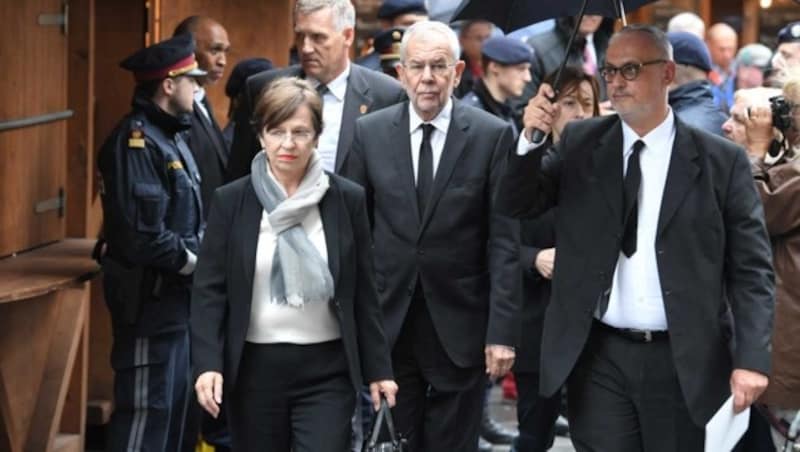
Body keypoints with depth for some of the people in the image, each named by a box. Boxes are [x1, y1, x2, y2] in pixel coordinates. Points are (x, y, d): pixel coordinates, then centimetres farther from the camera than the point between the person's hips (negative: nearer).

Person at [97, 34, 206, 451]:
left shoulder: (170, 136, 14)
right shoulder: (136, 141, -18)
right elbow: (143, 235, -25)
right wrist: (196, 261, -14)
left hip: (175, 291, 10)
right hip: (149, 293, -10)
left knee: (174, 401, 16)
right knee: (147, 406, -7)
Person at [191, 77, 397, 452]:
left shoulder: (348, 199, 2)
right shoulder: (231, 201, 1)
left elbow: (363, 293, 6)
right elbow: (209, 290, -1)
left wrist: (378, 368, 4)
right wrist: (207, 364, -11)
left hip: (326, 369, -1)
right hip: (254, 367, 1)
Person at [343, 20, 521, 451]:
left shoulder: (492, 136, -4)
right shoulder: (369, 133, 2)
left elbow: (504, 242, -6)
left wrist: (502, 330, -11)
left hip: (460, 325, -2)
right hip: (389, 322, 2)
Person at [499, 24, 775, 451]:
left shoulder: (722, 161, -2)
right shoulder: (581, 143, 7)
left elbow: (751, 269, -2)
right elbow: (516, 204, 5)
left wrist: (751, 359, -13)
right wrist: (530, 138, -13)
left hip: (684, 361, -1)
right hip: (598, 356, 2)